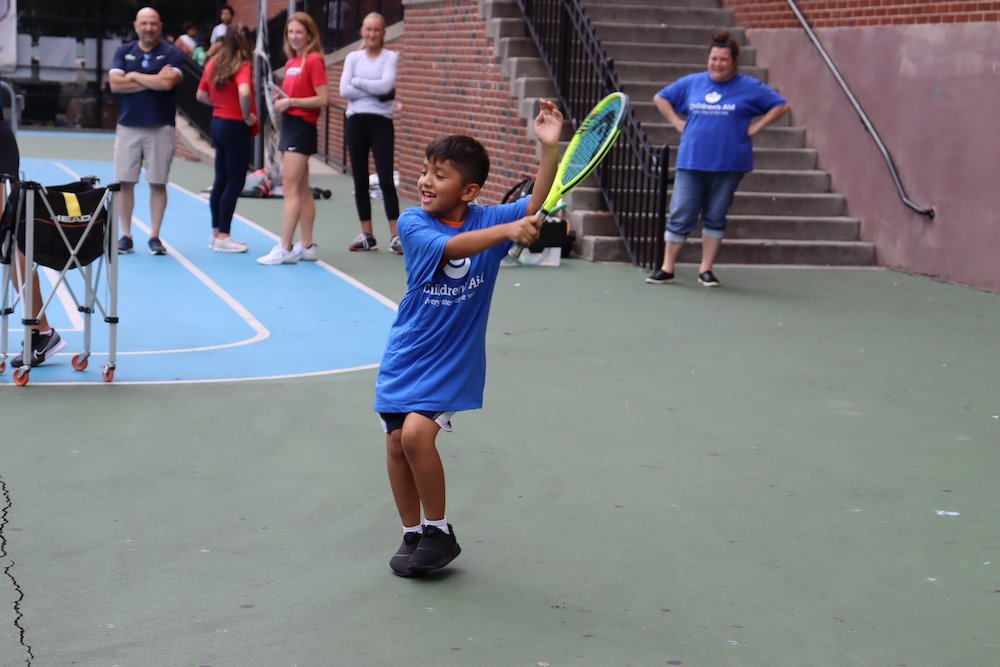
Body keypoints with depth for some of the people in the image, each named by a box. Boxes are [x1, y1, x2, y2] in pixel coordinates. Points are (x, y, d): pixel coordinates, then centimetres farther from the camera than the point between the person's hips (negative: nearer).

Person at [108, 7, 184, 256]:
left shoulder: (172, 53, 0)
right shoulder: (123, 52, 9)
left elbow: (168, 82, -17)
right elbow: (115, 84, -6)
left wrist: (134, 76, -6)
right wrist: (154, 81, -10)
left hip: (161, 128, -2)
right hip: (128, 127, 2)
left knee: (158, 183, 2)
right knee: (125, 182, 2)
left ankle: (155, 237, 10)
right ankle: (125, 236, 10)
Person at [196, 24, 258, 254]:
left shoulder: (213, 64, 5)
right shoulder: (243, 66, -15)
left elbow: (201, 95, 13)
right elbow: (245, 92, -34)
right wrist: (247, 116, -19)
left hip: (218, 123, 7)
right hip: (236, 128, -7)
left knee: (221, 181, 15)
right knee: (235, 183, 0)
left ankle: (217, 233, 23)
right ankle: (222, 237, 3)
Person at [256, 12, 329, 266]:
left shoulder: (313, 60, -11)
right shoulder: (291, 62, 13)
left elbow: (322, 99, -17)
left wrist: (290, 101, -17)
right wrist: (282, 99, 2)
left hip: (302, 127, -9)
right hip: (289, 125, 9)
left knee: (290, 188, -11)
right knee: (302, 190, 11)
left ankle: (285, 249, -11)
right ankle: (306, 246, 16)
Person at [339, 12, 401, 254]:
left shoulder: (390, 57, 1)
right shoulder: (353, 57, 8)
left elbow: (386, 85, -15)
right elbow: (344, 90, -4)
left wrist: (358, 82, -6)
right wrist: (375, 93, -9)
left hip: (381, 122, -3)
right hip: (356, 122, 3)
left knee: (386, 179, -9)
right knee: (360, 180, 5)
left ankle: (395, 236, -6)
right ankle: (367, 235, 13)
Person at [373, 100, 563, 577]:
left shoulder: (487, 218, -6)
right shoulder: (412, 223, -11)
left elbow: (536, 206, -19)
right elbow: (450, 247, -29)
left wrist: (549, 147, -31)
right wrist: (507, 231, -43)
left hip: (453, 361, -2)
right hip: (406, 355, 2)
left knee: (417, 432, -18)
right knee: (397, 443, 4)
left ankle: (439, 531, -1)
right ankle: (413, 535, 23)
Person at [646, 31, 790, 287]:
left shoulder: (749, 87, 2)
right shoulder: (691, 83, 8)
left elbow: (781, 106, 5)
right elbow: (660, 98, 20)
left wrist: (754, 127, -3)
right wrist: (679, 123, 7)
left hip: (728, 165, -1)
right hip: (691, 162, 1)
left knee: (715, 218, 6)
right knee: (679, 216, -1)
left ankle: (706, 269, 15)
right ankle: (667, 269, 6)